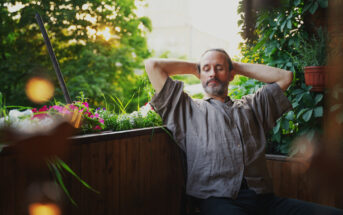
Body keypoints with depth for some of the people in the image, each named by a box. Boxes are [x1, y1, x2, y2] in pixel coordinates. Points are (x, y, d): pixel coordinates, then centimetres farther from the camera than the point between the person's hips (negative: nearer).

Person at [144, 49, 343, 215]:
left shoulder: (251, 107, 28)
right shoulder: (188, 109, 18)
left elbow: (285, 77, 29)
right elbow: (152, 66, 15)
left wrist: (238, 67, 29)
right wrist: (193, 67, 28)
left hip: (263, 198, 4)